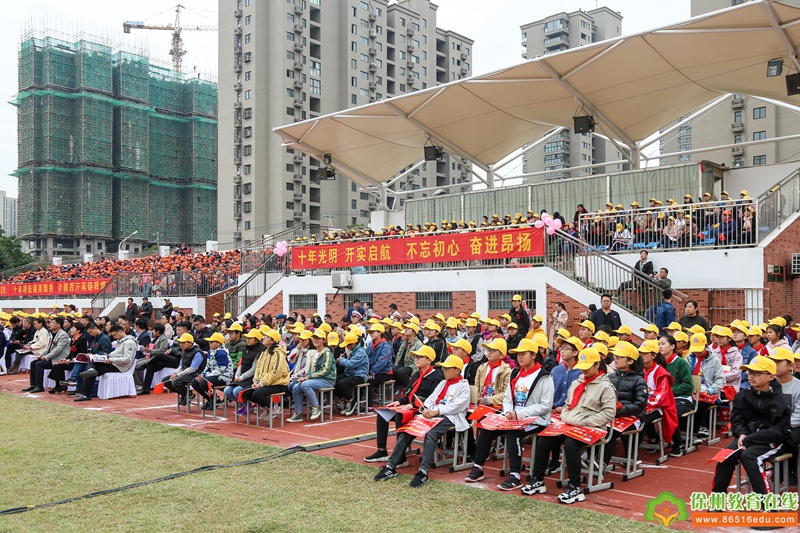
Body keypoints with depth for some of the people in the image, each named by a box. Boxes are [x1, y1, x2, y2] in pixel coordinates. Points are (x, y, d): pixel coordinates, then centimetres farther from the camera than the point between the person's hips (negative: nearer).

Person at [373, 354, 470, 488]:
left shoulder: (463, 386, 4)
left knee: (431, 433, -37)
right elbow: (431, 398, 18)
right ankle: (391, 466, -18)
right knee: (407, 430, -16)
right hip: (431, 414, 7)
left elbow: (457, 405, -10)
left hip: (449, 417, -7)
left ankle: (423, 472, -44)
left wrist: (436, 411, -19)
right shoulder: (443, 383, 28)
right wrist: (426, 408, -6)